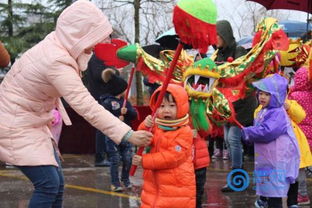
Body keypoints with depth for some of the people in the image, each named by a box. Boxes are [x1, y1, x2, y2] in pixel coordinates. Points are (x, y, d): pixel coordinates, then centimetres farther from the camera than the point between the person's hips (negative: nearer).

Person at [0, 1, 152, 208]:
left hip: (31, 123, 10)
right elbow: (87, 107, -33)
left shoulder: (56, 44, -1)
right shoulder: (57, 62, -29)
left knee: (57, 183, 8)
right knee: (48, 183, -14)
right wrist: (128, 135, -33)